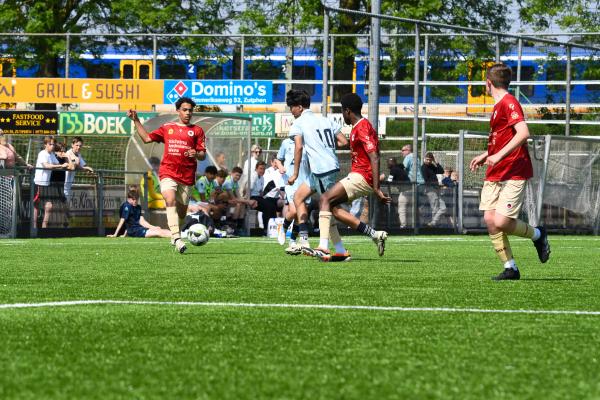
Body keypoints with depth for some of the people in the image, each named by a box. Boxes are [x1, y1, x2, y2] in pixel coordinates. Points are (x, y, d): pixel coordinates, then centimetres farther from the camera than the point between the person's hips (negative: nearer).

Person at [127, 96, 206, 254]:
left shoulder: (197, 131, 9)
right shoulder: (167, 128, 14)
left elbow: (203, 155, 5)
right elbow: (147, 138, 19)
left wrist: (196, 154, -18)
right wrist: (136, 121, 14)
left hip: (187, 175, 1)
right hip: (168, 172, -1)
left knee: (181, 210, 8)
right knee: (171, 201, -24)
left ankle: (175, 236, 31)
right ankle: (176, 237, -34)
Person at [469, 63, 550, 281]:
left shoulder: (509, 103, -13)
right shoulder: (499, 105, 17)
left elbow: (523, 133, -25)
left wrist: (499, 156, -28)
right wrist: (486, 155, 32)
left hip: (513, 174, -9)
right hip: (494, 174, 9)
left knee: (501, 222, -17)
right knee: (489, 219, -4)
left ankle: (537, 234, 12)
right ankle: (510, 268, 3)